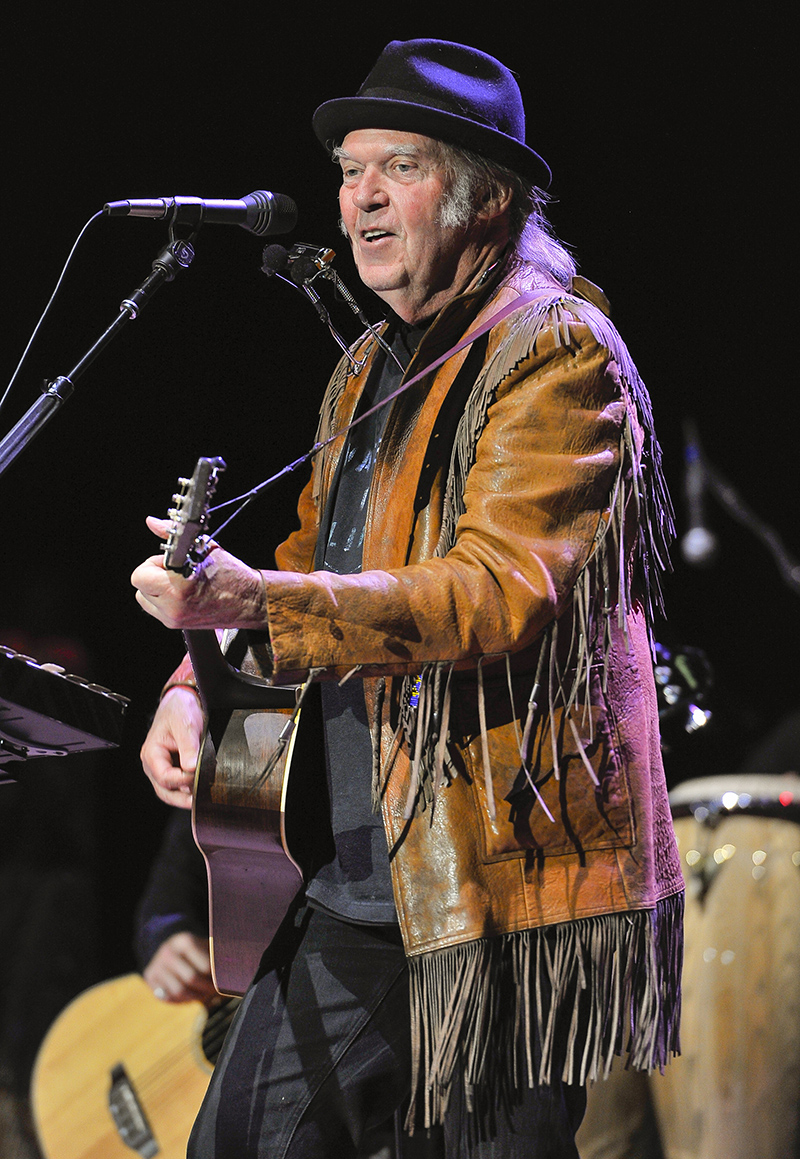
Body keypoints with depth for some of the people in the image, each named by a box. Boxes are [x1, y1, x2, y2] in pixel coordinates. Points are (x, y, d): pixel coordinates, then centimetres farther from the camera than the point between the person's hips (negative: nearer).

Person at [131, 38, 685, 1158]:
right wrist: (198, 680, 7)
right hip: (365, 885, 8)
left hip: (513, 889, -8)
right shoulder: (368, 373, 17)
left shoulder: (558, 352, -11)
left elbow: (504, 590, -23)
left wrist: (256, 602, -33)